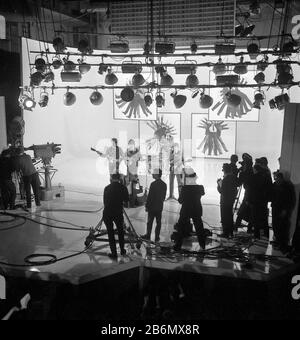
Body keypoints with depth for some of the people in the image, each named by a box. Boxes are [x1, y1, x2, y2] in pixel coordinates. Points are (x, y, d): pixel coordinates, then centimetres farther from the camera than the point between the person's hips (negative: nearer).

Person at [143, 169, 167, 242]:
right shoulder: (164, 184, 3)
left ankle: (148, 236, 16)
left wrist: (147, 206, -8)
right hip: (160, 207, 5)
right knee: (158, 222, 9)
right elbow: (164, 196, 10)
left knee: (150, 222, 7)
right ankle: (157, 237, 13)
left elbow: (150, 196, -15)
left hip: (152, 206, -5)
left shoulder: (153, 184, -17)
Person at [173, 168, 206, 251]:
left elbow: (180, 201, -11)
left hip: (185, 211, -3)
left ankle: (178, 246, 12)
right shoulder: (200, 188, -11)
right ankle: (203, 245, 27)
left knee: (181, 228, 9)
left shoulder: (184, 188, -20)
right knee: (199, 227, 18)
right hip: (197, 211, 3)